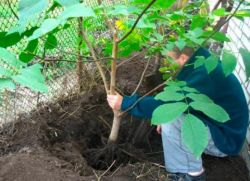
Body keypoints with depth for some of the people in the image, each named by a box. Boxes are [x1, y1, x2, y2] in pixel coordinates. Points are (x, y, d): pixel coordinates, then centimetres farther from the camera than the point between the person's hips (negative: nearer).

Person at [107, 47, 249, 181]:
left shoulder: (205, 76, -31)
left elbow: (166, 104, -32)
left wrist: (125, 103, -24)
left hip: (226, 138, -9)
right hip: (216, 123, 9)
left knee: (171, 121, -27)